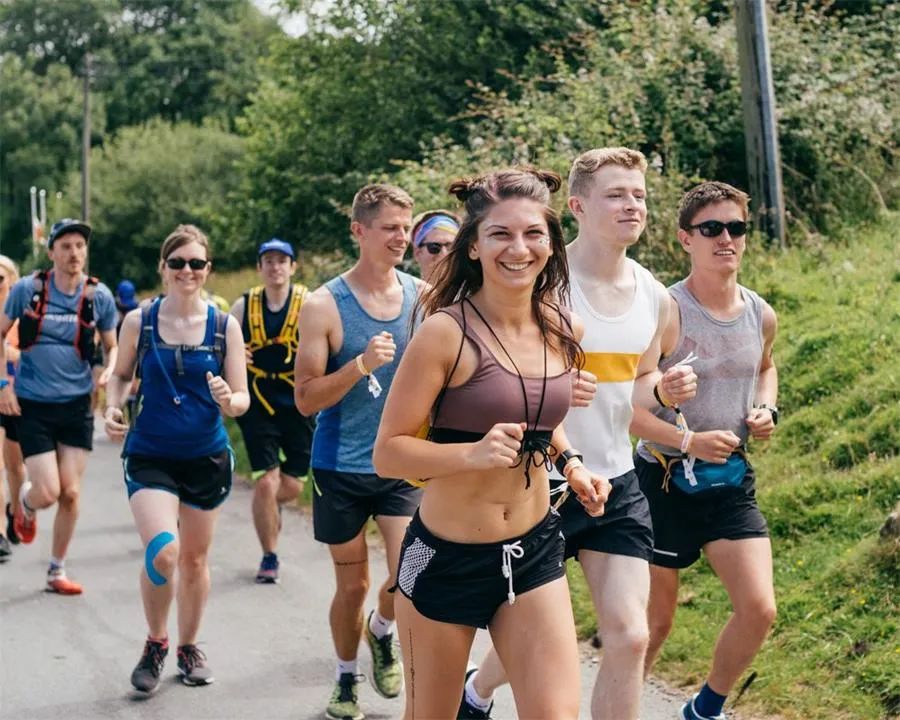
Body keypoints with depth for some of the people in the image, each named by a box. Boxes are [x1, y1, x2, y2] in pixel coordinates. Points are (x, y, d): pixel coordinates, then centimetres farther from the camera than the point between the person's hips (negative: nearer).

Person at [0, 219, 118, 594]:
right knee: (48, 492, -7)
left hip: (77, 404, 2)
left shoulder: (99, 296, -3)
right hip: (32, 405, -2)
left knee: (70, 493, 1)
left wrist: (109, 371, -12)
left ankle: (57, 572, 18)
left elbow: (112, 347, 10)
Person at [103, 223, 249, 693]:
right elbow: (122, 375, 11)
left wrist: (228, 400, -24)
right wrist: (113, 407, -8)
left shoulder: (225, 326, -4)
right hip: (150, 456, -2)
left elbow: (242, 399, -2)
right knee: (162, 551, -19)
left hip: (207, 457, 2)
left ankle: (188, 646, 36)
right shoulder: (138, 322, -4)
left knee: (195, 558, 14)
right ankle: (155, 643, 7)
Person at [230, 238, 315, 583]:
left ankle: (269, 507, 43)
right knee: (266, 483, -7)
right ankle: (269, 557, 11)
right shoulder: (243, 306, 2)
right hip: (258, 406, 0)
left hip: (299, 405, 0)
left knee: (291, 486, 5)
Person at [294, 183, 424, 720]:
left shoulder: (425, 298, -1)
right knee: (353, 585, 10)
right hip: (342, 468, -2)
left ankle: (382, 633, 24)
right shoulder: (324, 306, -9)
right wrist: (362, 364, -24)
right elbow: (306, 399, -11)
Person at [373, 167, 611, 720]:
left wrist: (571, 464, 4)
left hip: (535, 552, 4)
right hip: (447, 557, -4)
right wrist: (473, 453, -30)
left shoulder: (565, 331, 0)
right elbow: (389, 453, -16)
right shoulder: (447, 332, -17)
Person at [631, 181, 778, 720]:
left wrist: (767, 411, 4)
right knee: (655, 620, 8)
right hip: (665, 479, -4)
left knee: (759, 610, -6)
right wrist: (687, 441, -26)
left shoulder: (762, 315, 2)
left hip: (732, 480, 5)